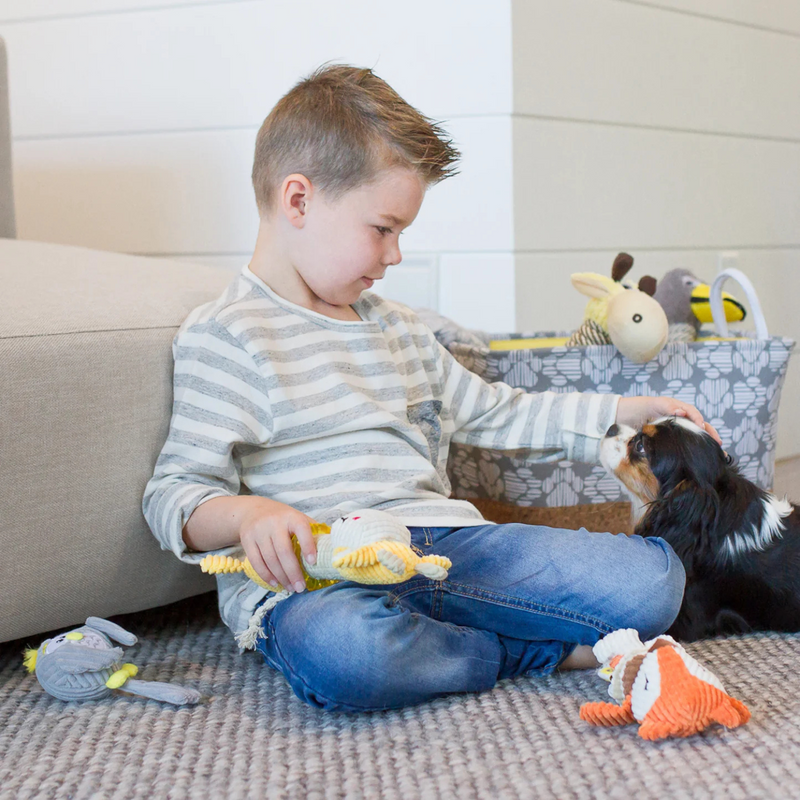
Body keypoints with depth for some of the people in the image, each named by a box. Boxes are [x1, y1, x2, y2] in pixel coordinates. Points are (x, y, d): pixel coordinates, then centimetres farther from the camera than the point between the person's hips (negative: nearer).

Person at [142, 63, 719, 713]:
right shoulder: (225, 336, -2)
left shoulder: (398, 328, 24)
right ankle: (550, 650, -17)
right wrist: (245, 514, -29)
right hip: (310, 582, -5)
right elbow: (176, 493, -7)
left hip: (445, 544, 5)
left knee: (653, 577, -11)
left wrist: (623, 411, 29)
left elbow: (495, 413, 34)